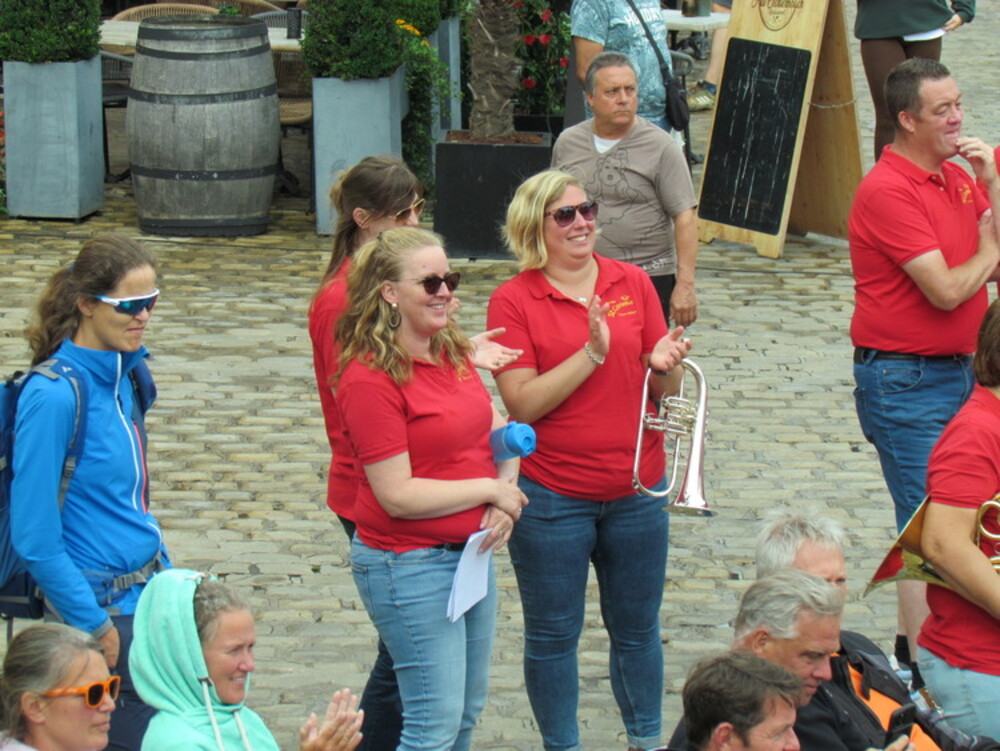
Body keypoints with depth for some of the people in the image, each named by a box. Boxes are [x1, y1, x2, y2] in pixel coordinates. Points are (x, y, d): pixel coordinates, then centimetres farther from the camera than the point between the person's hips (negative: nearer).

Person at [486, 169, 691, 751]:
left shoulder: (634, 284, 2)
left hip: (635, 492, 3)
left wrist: (663, 364, -16)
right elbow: (523, 403, -15)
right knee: (554, 636, 8)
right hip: (552, 497, -3)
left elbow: (666, 391, 6)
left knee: (637, 629, 14)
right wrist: (591, 354, -24)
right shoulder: (514, 301, -7)